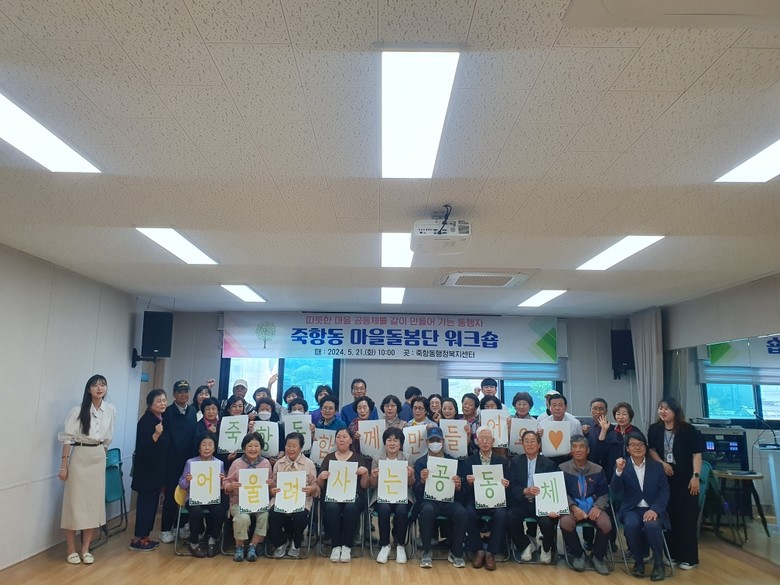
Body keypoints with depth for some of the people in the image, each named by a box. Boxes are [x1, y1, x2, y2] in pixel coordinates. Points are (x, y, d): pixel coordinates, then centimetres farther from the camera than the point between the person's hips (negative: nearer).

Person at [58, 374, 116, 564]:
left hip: (98, 459, 4)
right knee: (75, 502, 1)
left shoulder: (111, 410, 1)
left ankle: (85, 549, 17)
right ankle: (71, 549, 13)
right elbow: (67, 438, -7)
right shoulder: (78, 410, -10)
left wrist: (102, 457, 15)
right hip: (79, 457, -4)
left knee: (94, 502, 6)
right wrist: (64, 464, -9)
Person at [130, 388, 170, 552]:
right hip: (146, 470, -8)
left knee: (152, 502, 13)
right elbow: (143, 447, -24)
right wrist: (156, 434, -36)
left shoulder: (162, 419, 7)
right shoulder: (146, 421, -16)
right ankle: (137, 539, 6)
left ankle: (144, 536, 22)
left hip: (157, 469, 8)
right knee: (145, 502, -3)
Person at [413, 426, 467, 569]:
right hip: (428, 500, -1)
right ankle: (426, 552, -16)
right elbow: (416, 492, 0)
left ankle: (456, 553, -9)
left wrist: (458, 486, -15)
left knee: (461, 512, -30)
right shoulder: (420, 462, 8)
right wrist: (422, 481, -21)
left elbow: (460, 493, 9)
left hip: (449, 501, 1)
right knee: (427, 510, -35)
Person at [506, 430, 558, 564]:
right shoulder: (515, 462, 9)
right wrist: (525, 491, -21)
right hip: (521, 503, 1)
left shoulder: (549, 464, 7)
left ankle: (546, 549, 6)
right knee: (510, 517, -29)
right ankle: (525, 545, 2)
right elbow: (511, 486, 1)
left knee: (547, 521, -31)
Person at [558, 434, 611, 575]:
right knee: (565, 523, -33)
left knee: (606, 525, -30)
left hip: (593, 506, 1)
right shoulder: (563, 468, 3)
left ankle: (598, 557, 2)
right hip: (572, 506, -1)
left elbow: (604, 493, 9)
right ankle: (578, 554, -1)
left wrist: (598, 507, -12)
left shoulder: (597, 469, 9)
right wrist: (573, 507, -16)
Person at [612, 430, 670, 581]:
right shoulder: (621, 465, 3)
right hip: (631, 509, 0)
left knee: (652, 526, -33)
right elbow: (616, 491, -7)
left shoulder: (657, 466, 7)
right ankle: (638, 561, -6)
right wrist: (619, 471, -25)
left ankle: (659, 563, -6)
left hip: (652, 509, 0)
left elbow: (664, 491, 0)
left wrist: (655, 509, -17)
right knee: (631, 525, -33)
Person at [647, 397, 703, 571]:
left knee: (686, 517, 1)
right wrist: (662, 463, -5)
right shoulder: (654, 429, 2)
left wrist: (695, 476, -14)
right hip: (664, 478, 3)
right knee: (668, 516, 7)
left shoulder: (688, 429, -8)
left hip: (685, 479, -3)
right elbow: (651, 449, 12)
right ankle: (671, 554, 18)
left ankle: (688, 557, 10)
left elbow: (696, 454, -8)